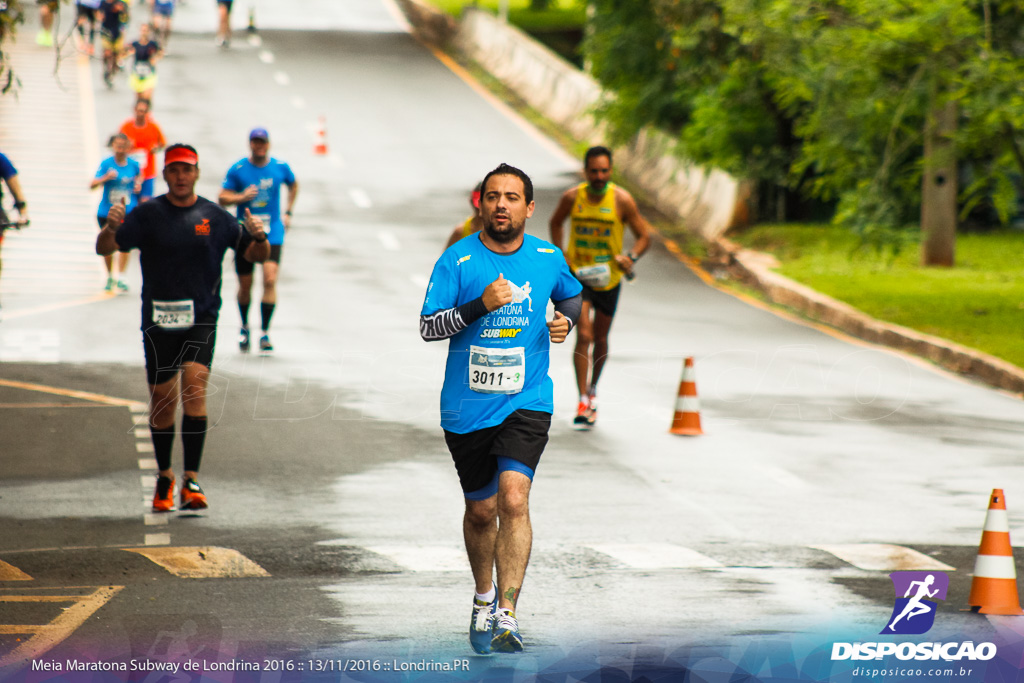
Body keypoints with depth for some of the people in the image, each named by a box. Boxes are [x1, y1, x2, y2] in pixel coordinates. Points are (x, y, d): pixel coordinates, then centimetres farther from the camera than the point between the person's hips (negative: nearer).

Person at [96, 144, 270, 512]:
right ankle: (164, 475, 27)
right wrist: (110, 227, -25)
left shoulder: (215, 217, 4)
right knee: (162, 399, 5)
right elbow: (105, 248, -4)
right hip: (158, 319, 1)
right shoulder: (147, 215, 2)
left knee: (194, 383, -19)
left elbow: (257, 254, 7)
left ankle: (192, 478, -19)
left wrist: (258, 237, -15)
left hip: (201, 319, -1)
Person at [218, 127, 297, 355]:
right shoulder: (237, 170, -4)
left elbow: (294, 185, 22)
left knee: (270, 280, -17)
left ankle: (265, 332, -9)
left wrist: (288, 212, 15)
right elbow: (222, 198, -3)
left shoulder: (280, 167, 1)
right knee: (245, 285, 7)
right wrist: (242, 196, -21)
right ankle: (244, 327, 34)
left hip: (272, 233, 0)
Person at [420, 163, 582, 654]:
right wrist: (480, 305, -23)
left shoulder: (548, 258, 2)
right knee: (481, 511, 12)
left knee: (514, 498, -19)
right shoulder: (457, 260, -7)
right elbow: (427, 328, -10)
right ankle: (484, 598, 40)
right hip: (466, 407, 0)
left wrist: (566, 320, 0)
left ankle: (507, 616, -21)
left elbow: (572, 296, 22)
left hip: (526, 401, 0)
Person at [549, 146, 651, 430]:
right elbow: (556, 222, 12)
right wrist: (560, 255, 0)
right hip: (577, 275, -1)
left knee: (600, 338, 14)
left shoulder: (622, 200, -12)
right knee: (584, 335, -15)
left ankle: (592, 388, 38)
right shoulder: (572, 197, -8)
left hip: (609, 278, 1)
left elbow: (644, 236, -5)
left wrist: (631, 256, -24)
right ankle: (583, 401, -16)